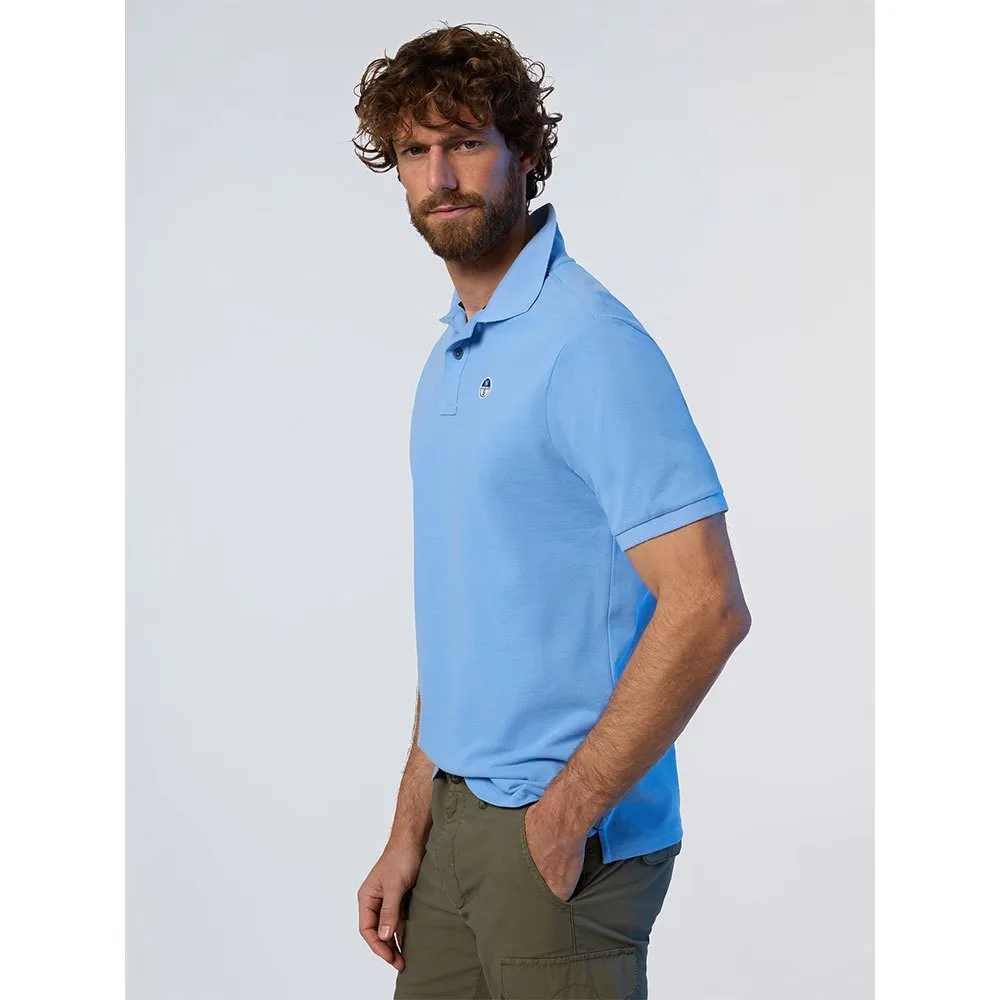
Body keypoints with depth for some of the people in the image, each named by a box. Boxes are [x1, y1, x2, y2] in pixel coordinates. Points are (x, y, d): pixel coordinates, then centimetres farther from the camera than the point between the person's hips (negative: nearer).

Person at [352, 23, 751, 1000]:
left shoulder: (590, 343, -16)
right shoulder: (448, 358, 12)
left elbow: (706, 608, -22)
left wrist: (565, 815, -18)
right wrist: (410, 836, 12)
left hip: (566, 843, -8)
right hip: (459, 819, 8)